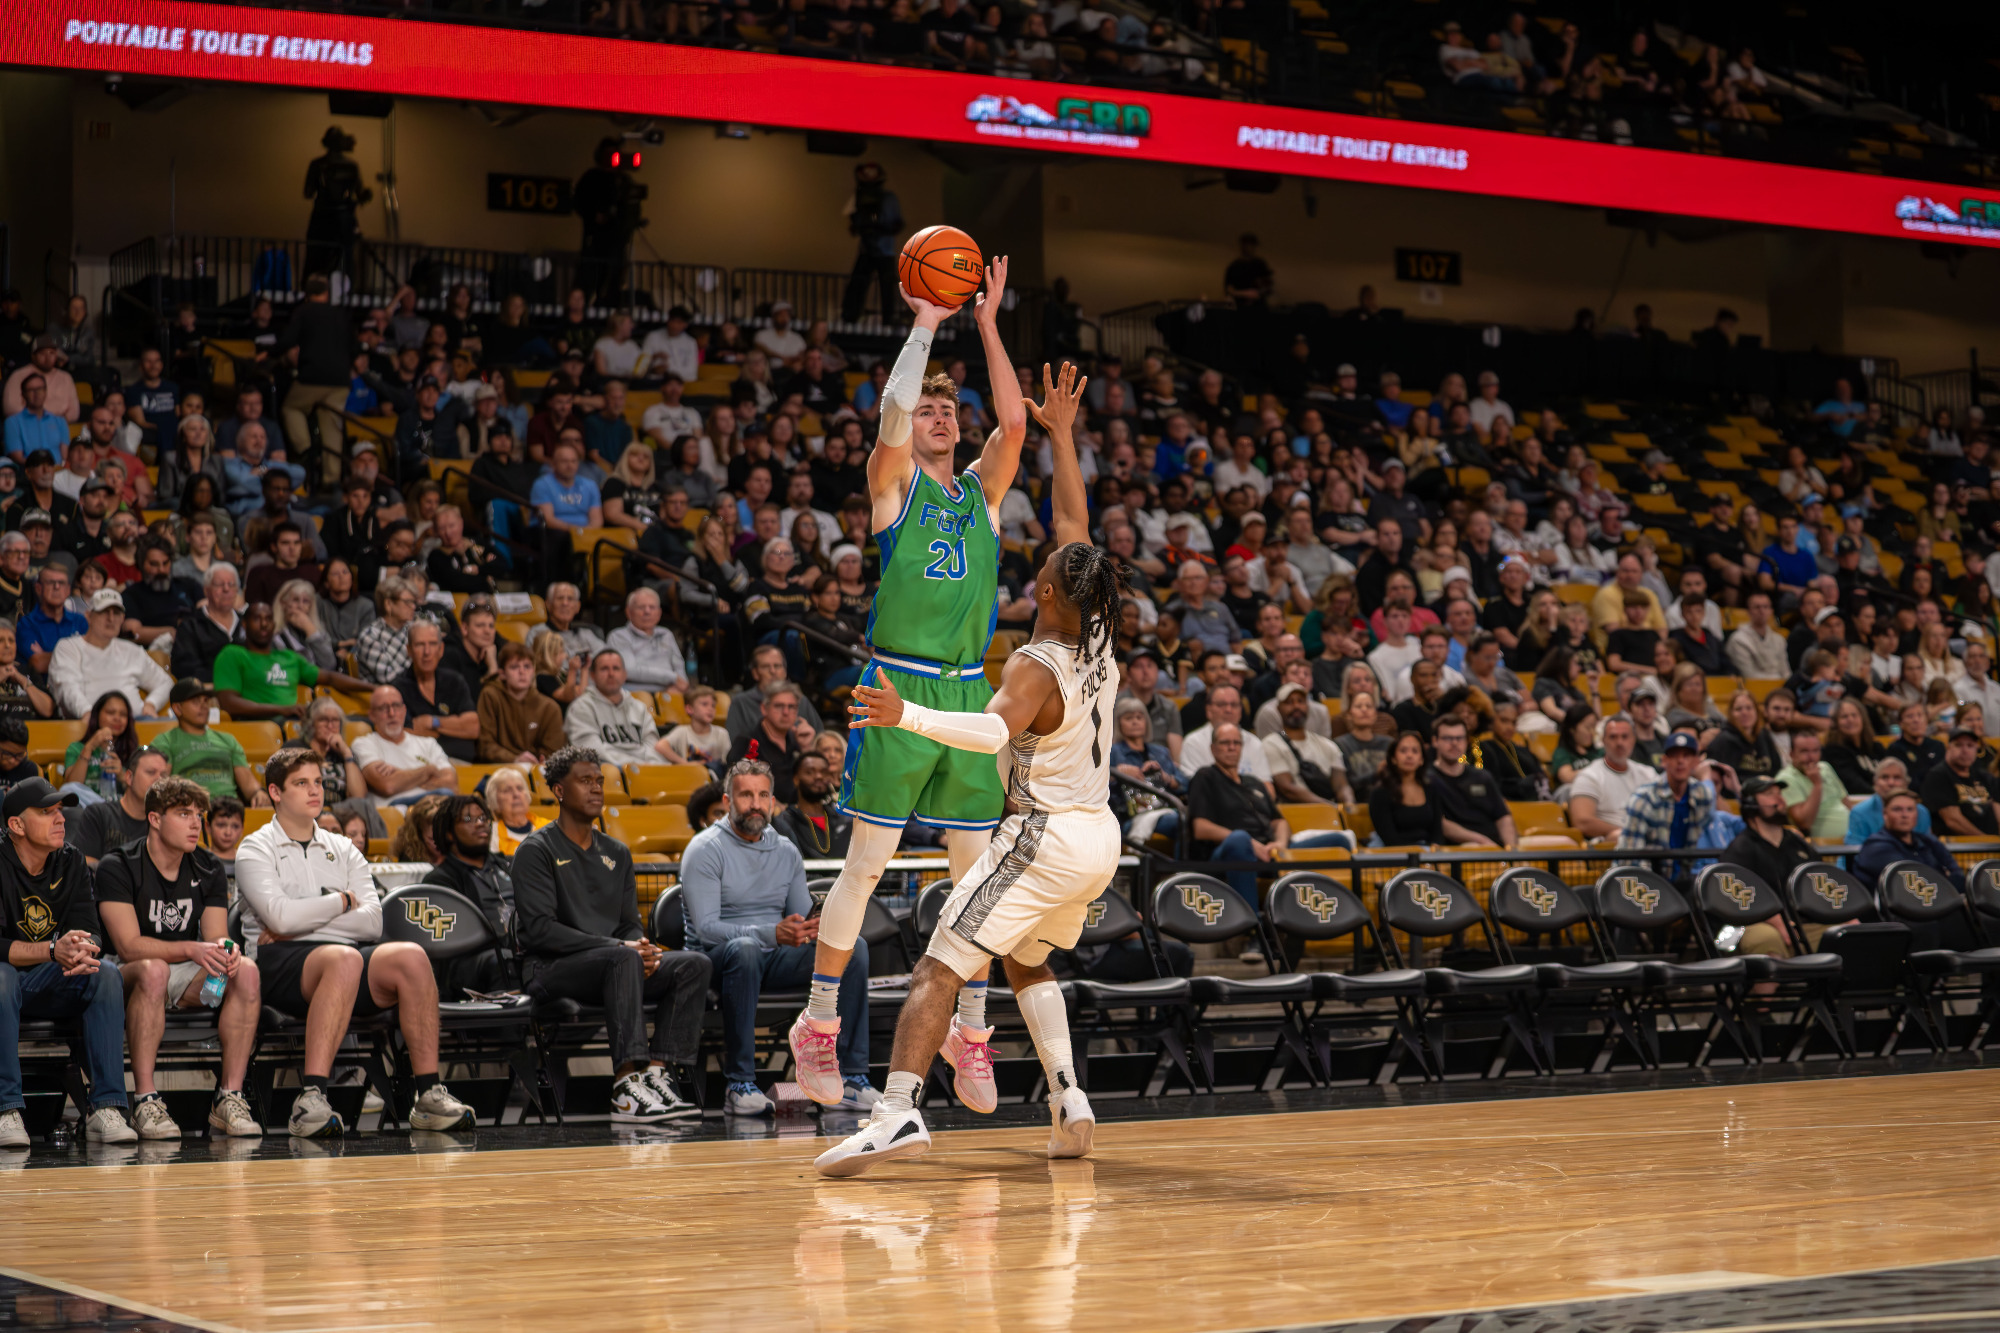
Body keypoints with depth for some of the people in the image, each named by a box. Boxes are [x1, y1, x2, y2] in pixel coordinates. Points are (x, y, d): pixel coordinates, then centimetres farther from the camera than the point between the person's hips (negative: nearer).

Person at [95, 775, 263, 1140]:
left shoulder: (208, 869, 4)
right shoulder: (117, 867, -12)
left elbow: (214, 938, -1)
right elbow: (129, 945, -21)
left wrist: (224, 948, -26)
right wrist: (191, 949, -33)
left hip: (187, 978, 5)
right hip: (127, 974, -5)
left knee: (246, 970, -25)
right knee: (153, 970, -39)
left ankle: (229, 1098, -26)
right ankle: (146, 1102, -38)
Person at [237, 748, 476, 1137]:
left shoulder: (343, 850, 22)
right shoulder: (256, 850, 9)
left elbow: (372, 921, 7)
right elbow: (281, 915, -10)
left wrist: (300, 924, -4)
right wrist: (342, 901, 2)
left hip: (350, 957, 5)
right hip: (279, 962, -5)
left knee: (411, 957, -27)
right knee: (343, 959, -39)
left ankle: (429, 1093, -29)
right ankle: (311, 1097, -46)